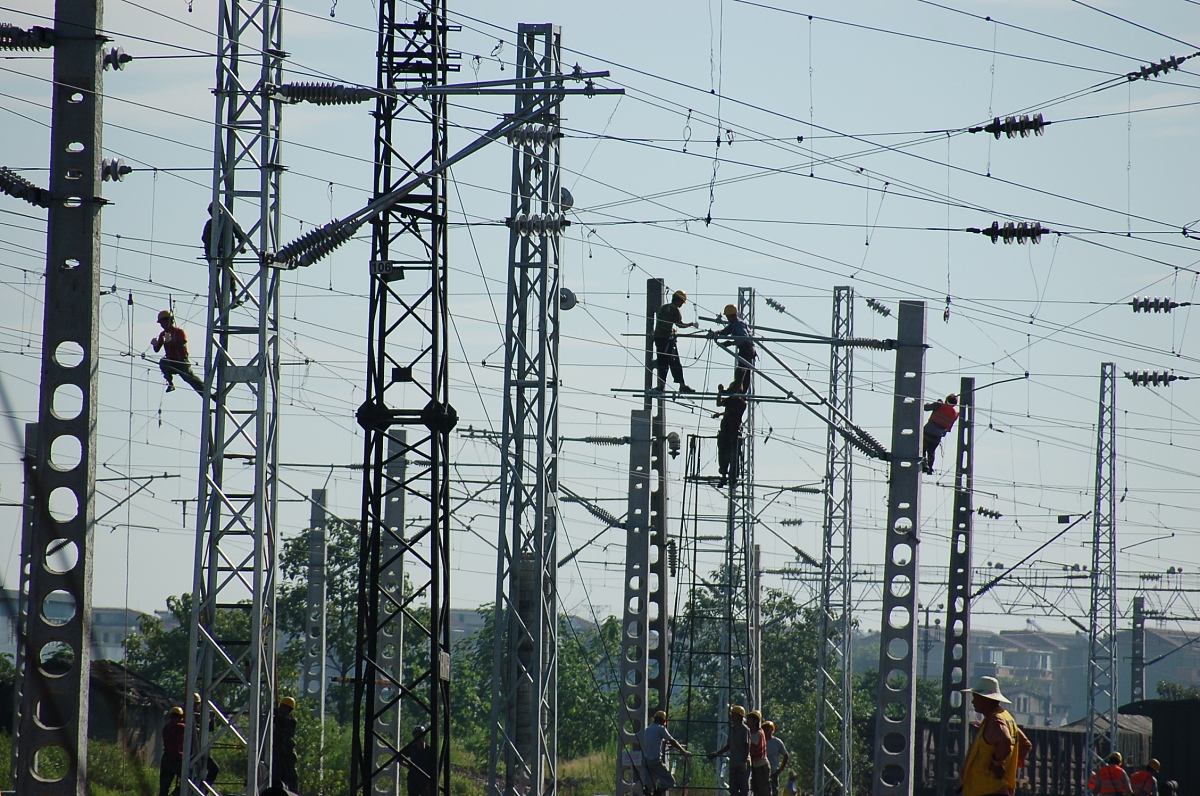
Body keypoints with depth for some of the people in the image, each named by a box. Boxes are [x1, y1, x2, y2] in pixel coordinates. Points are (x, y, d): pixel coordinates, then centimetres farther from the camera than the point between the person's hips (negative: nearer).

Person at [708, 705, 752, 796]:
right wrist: (717, 753, 18)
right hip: (733, 764, 8)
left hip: (742, 764, -8)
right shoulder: (732, 729, 16)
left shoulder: (744, 730, -8)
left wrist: (744, 761, -20)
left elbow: (747, 747, -13)